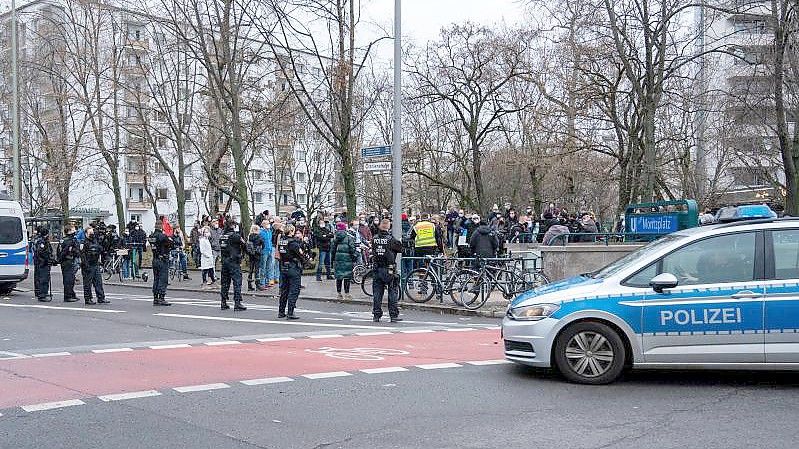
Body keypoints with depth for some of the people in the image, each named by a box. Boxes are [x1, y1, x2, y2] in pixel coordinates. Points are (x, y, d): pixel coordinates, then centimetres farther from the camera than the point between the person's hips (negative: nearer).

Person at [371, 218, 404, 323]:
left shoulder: (374, 239, 1)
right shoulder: (391, 239, -12)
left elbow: (373, 252, 9)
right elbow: (400, 248, -5)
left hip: (377, 269, 4)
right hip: (389, 269, -4)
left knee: (377, 292, 10)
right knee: (393, 292, 4)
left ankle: (376, 315, 13)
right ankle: (394, 315, 3)